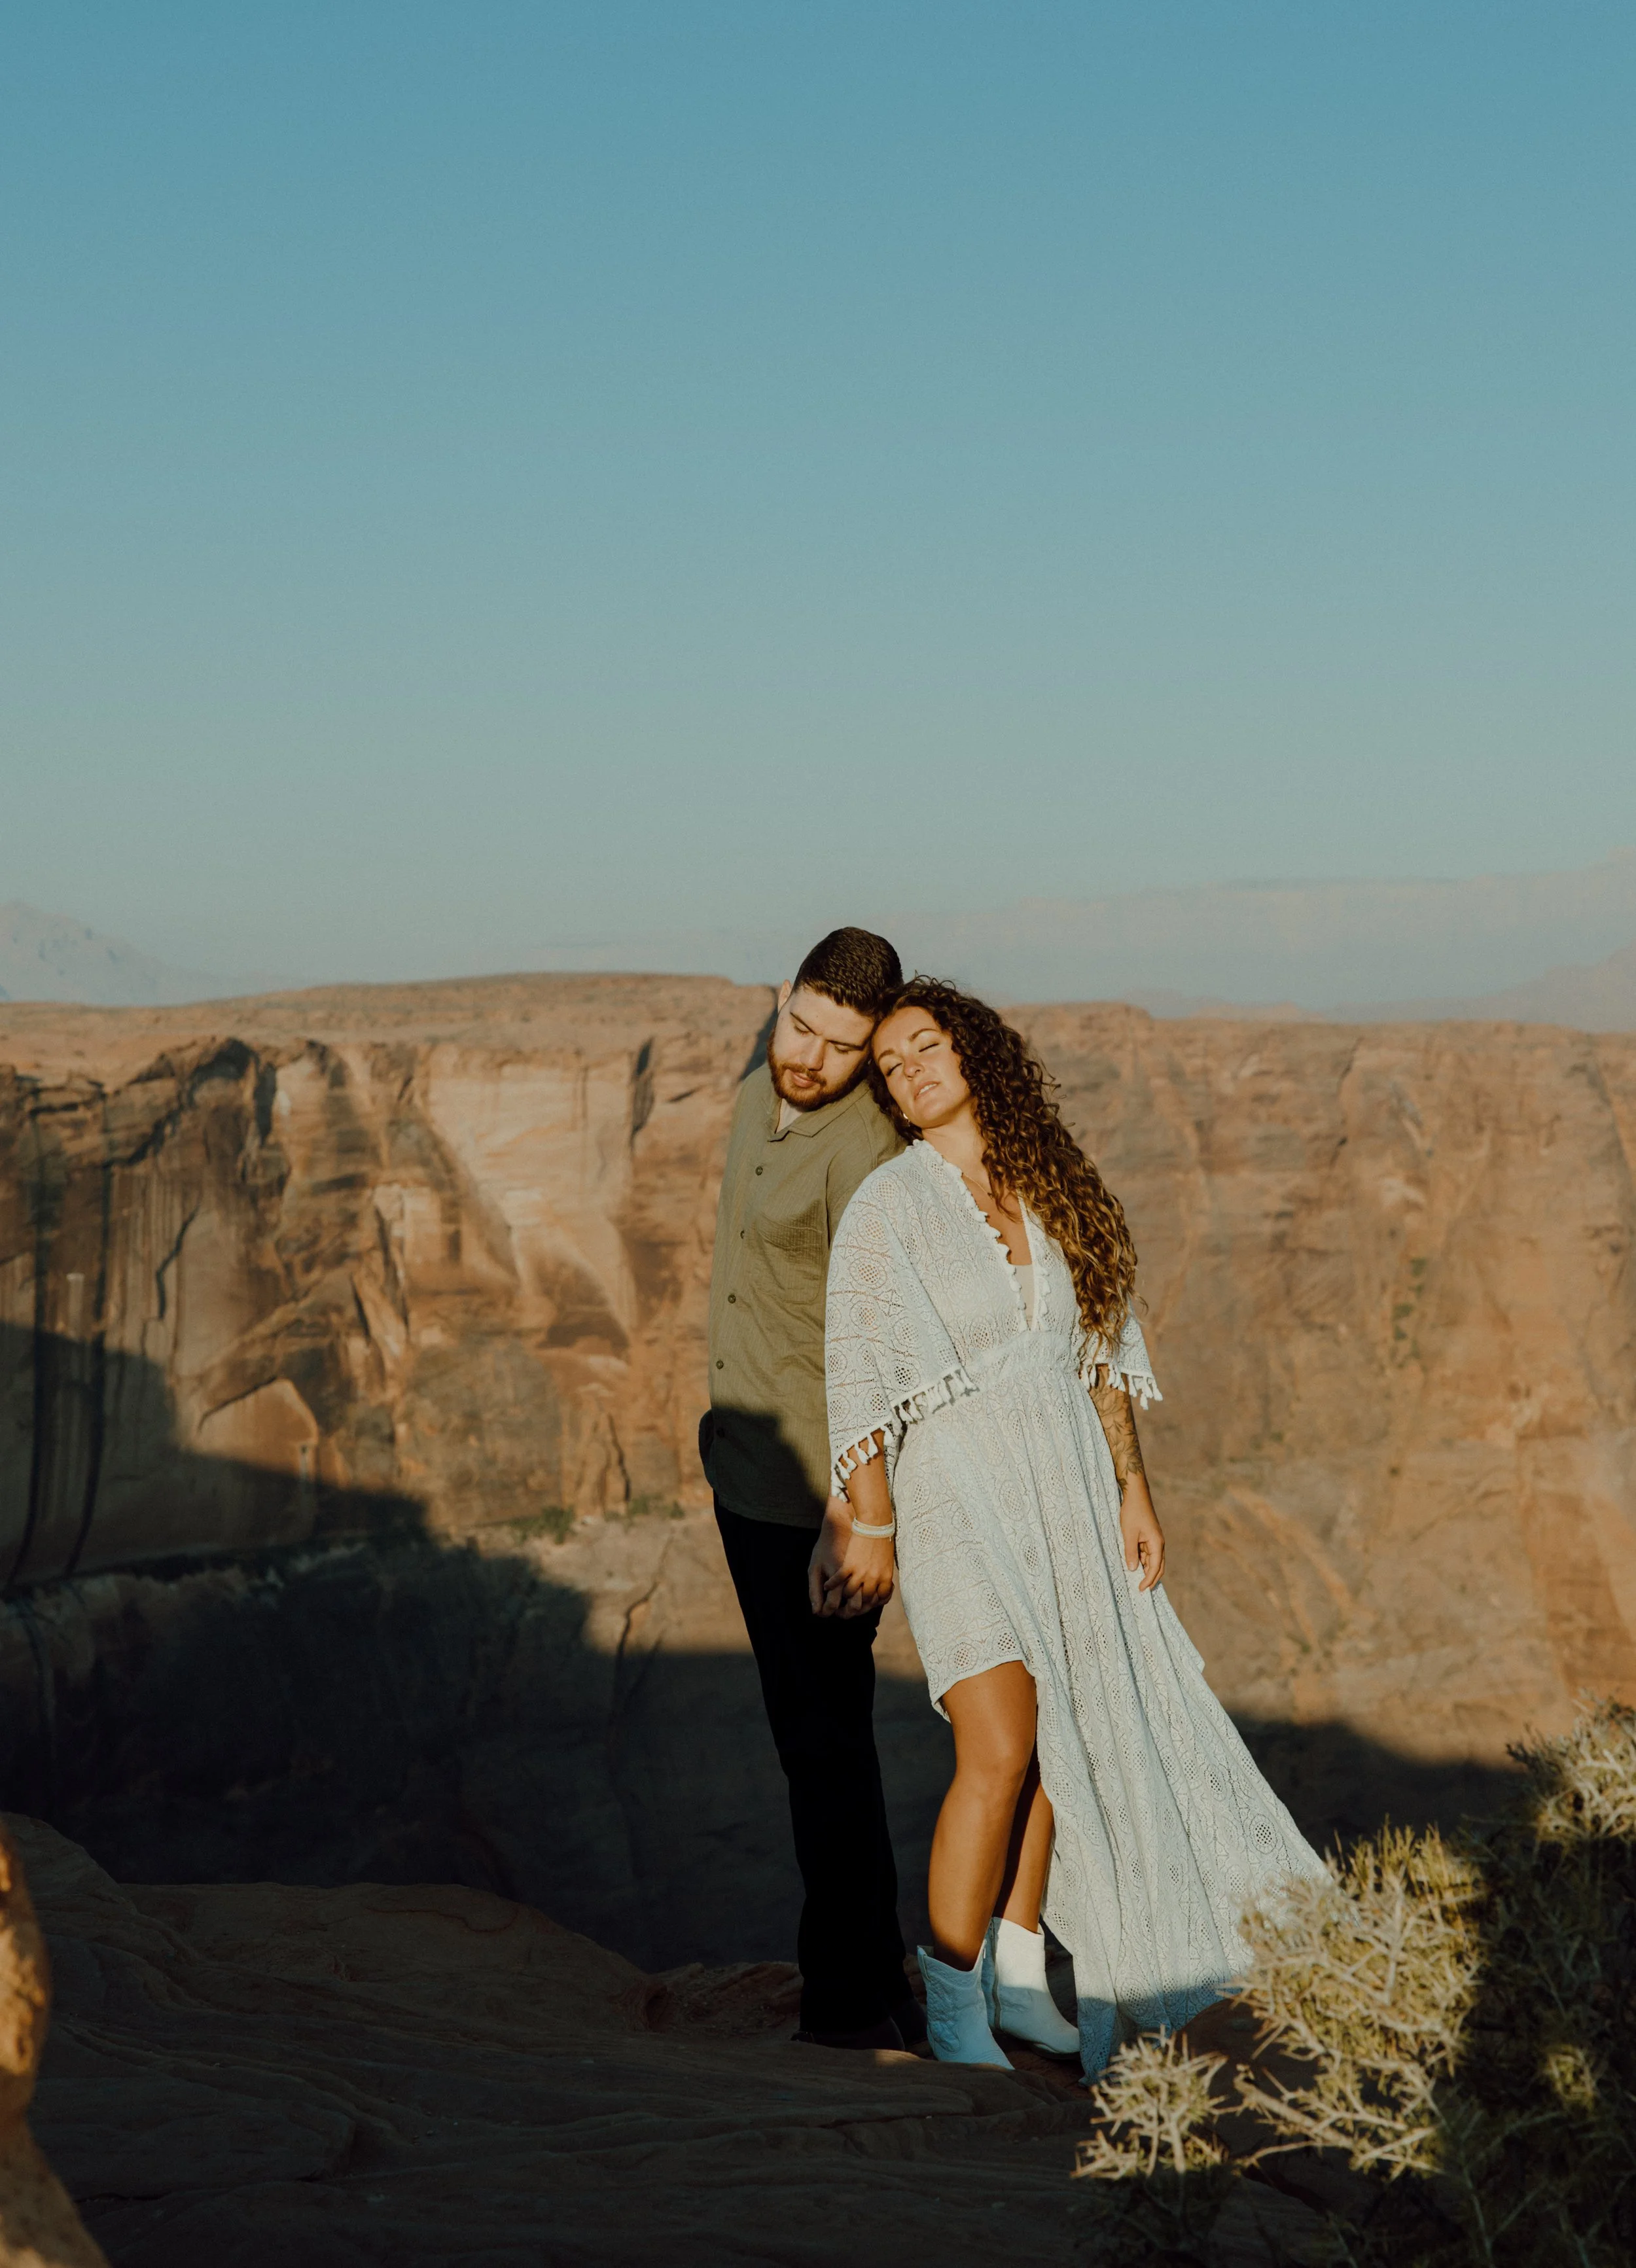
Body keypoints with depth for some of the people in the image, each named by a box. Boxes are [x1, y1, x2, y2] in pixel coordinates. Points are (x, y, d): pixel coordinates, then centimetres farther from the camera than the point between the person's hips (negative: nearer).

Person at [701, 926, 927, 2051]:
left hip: (818, 1493, -10)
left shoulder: (863, 1153, -22)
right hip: (747, 1475, 10)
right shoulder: (763, 1094, 7)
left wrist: (863, 1518, -31)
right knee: (810, 1734, 16)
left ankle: (857, 2001, 3)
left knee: (826, 1743, -5)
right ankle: (874, 1978, 27)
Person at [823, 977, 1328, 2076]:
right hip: (956, 1489, -5)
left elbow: (1102, 1351, 11)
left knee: (1057, 1738, 8)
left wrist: (1132, 1489, 5)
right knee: (1000, 1747, -14)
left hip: (1069, 1486, 5)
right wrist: (872, 1526, -9)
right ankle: (951, 2001, -1)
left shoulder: (1054, 1189, 7)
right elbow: (857, 1377, -6)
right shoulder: (888, 1208, -7)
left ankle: (1017, 1972, 22)